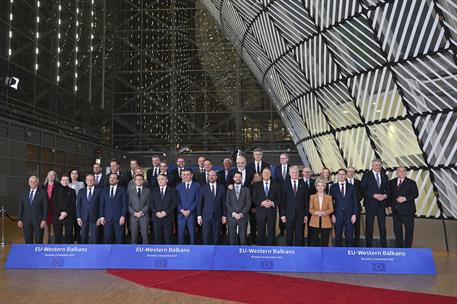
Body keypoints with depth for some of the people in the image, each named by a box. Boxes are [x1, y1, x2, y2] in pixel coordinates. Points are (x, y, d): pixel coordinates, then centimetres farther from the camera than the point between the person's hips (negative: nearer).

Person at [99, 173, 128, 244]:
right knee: (107, 238, 0)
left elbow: (125, 204, 0)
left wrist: (123, 216, -9)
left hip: (119, 218, -2)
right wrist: (101, 217, 1)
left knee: (119, 238, -2)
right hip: (107, 218, 2)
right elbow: (102, 205, 11)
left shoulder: (122, 190, 6)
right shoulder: (104, 190, 14)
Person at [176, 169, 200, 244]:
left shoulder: (197, 186, 4)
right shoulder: (178, 186, 11)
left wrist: (189, 211, -10)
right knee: (181, 234, 0)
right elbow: (177, 201, 5)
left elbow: (197, 200, -3)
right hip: (181, 214, 2)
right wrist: (182, 210, -9)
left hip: (192, 214, -1)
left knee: (192, 234, 0)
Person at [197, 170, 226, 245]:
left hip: (217, 216, 1)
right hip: (206, 216, -1)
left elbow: (224, 202, 6)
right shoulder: (203, 188, 3)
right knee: (206, 236, -1)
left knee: (216, 236, 4)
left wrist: (224, 216, 3)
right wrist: (199, 216, -2)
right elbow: (200, 203, 3)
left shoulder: (221, 187, 6)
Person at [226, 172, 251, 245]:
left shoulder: (246, 189, 8)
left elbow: (248, 203, 1)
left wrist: (241, 214, -9)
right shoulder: (229, 189, 9)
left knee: (243, 238, -3)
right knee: (232, 238, 1)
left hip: (243, 217, -1)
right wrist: (233, 213, -9)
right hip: (232, 217, 1)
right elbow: (227, 203, 3)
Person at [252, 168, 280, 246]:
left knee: (271, 233, 2)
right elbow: (254, 198, 2)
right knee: (261, 233, 5)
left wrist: (272, 203, -15)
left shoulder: (276, 186, 8)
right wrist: (261, 203, -15)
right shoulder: (257, 185, 8)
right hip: (260, 213, 0)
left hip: (271, 212, 0)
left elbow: (279, 198, 3)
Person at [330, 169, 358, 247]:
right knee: (338, 236, 2)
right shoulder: (333, 187, 7)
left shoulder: (351, 187, 9)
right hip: (338, 215, 0)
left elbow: (355, 202, 6)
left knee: (349, 236, 0)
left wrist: (354, 214, -4)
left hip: (349, 215, 0)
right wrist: (332, 214, -5)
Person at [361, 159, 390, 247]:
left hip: (381, 203, 3)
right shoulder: (366, 175, 0)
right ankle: (369, 245, 10)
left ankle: (384, 245, 10)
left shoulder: (384, 176, 13)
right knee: (369, 225, 2)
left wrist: (385, 195, -8)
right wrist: (374, 195, -16)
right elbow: (363, 189, -8)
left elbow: (387, 189, 13)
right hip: (370, 204, -3)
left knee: (382, 225, 4)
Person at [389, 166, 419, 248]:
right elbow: (390, 193, 15)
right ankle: (399, 247, 22)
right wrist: (390, 204, 3)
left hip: (407, 210, -3)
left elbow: (415, 194, -9)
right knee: (397, 229, 10)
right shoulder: (392, 182, 10)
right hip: (396, 210, 4)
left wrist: (405, 198, -21)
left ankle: (407, 248, 12)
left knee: (409, 229, 2)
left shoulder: (411, 182, -1)